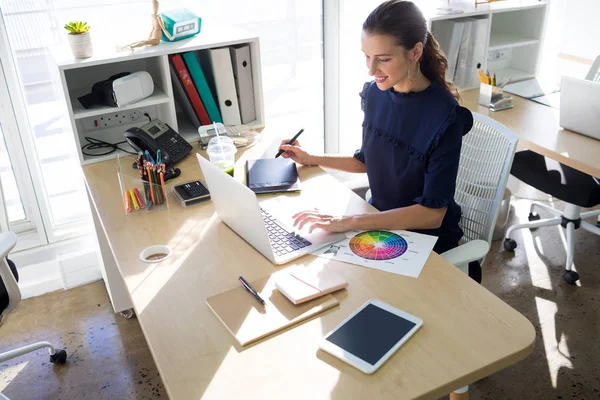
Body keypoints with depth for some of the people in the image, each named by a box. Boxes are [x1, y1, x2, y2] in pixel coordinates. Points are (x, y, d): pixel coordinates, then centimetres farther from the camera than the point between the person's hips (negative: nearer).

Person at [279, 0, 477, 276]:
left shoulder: (444, 117, -25)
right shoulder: (375, 94, -6)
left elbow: (432, 213, -26)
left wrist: (349, 222, -33)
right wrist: (311, 159, 4)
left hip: (426, 236, -5)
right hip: (380, 220, 6)